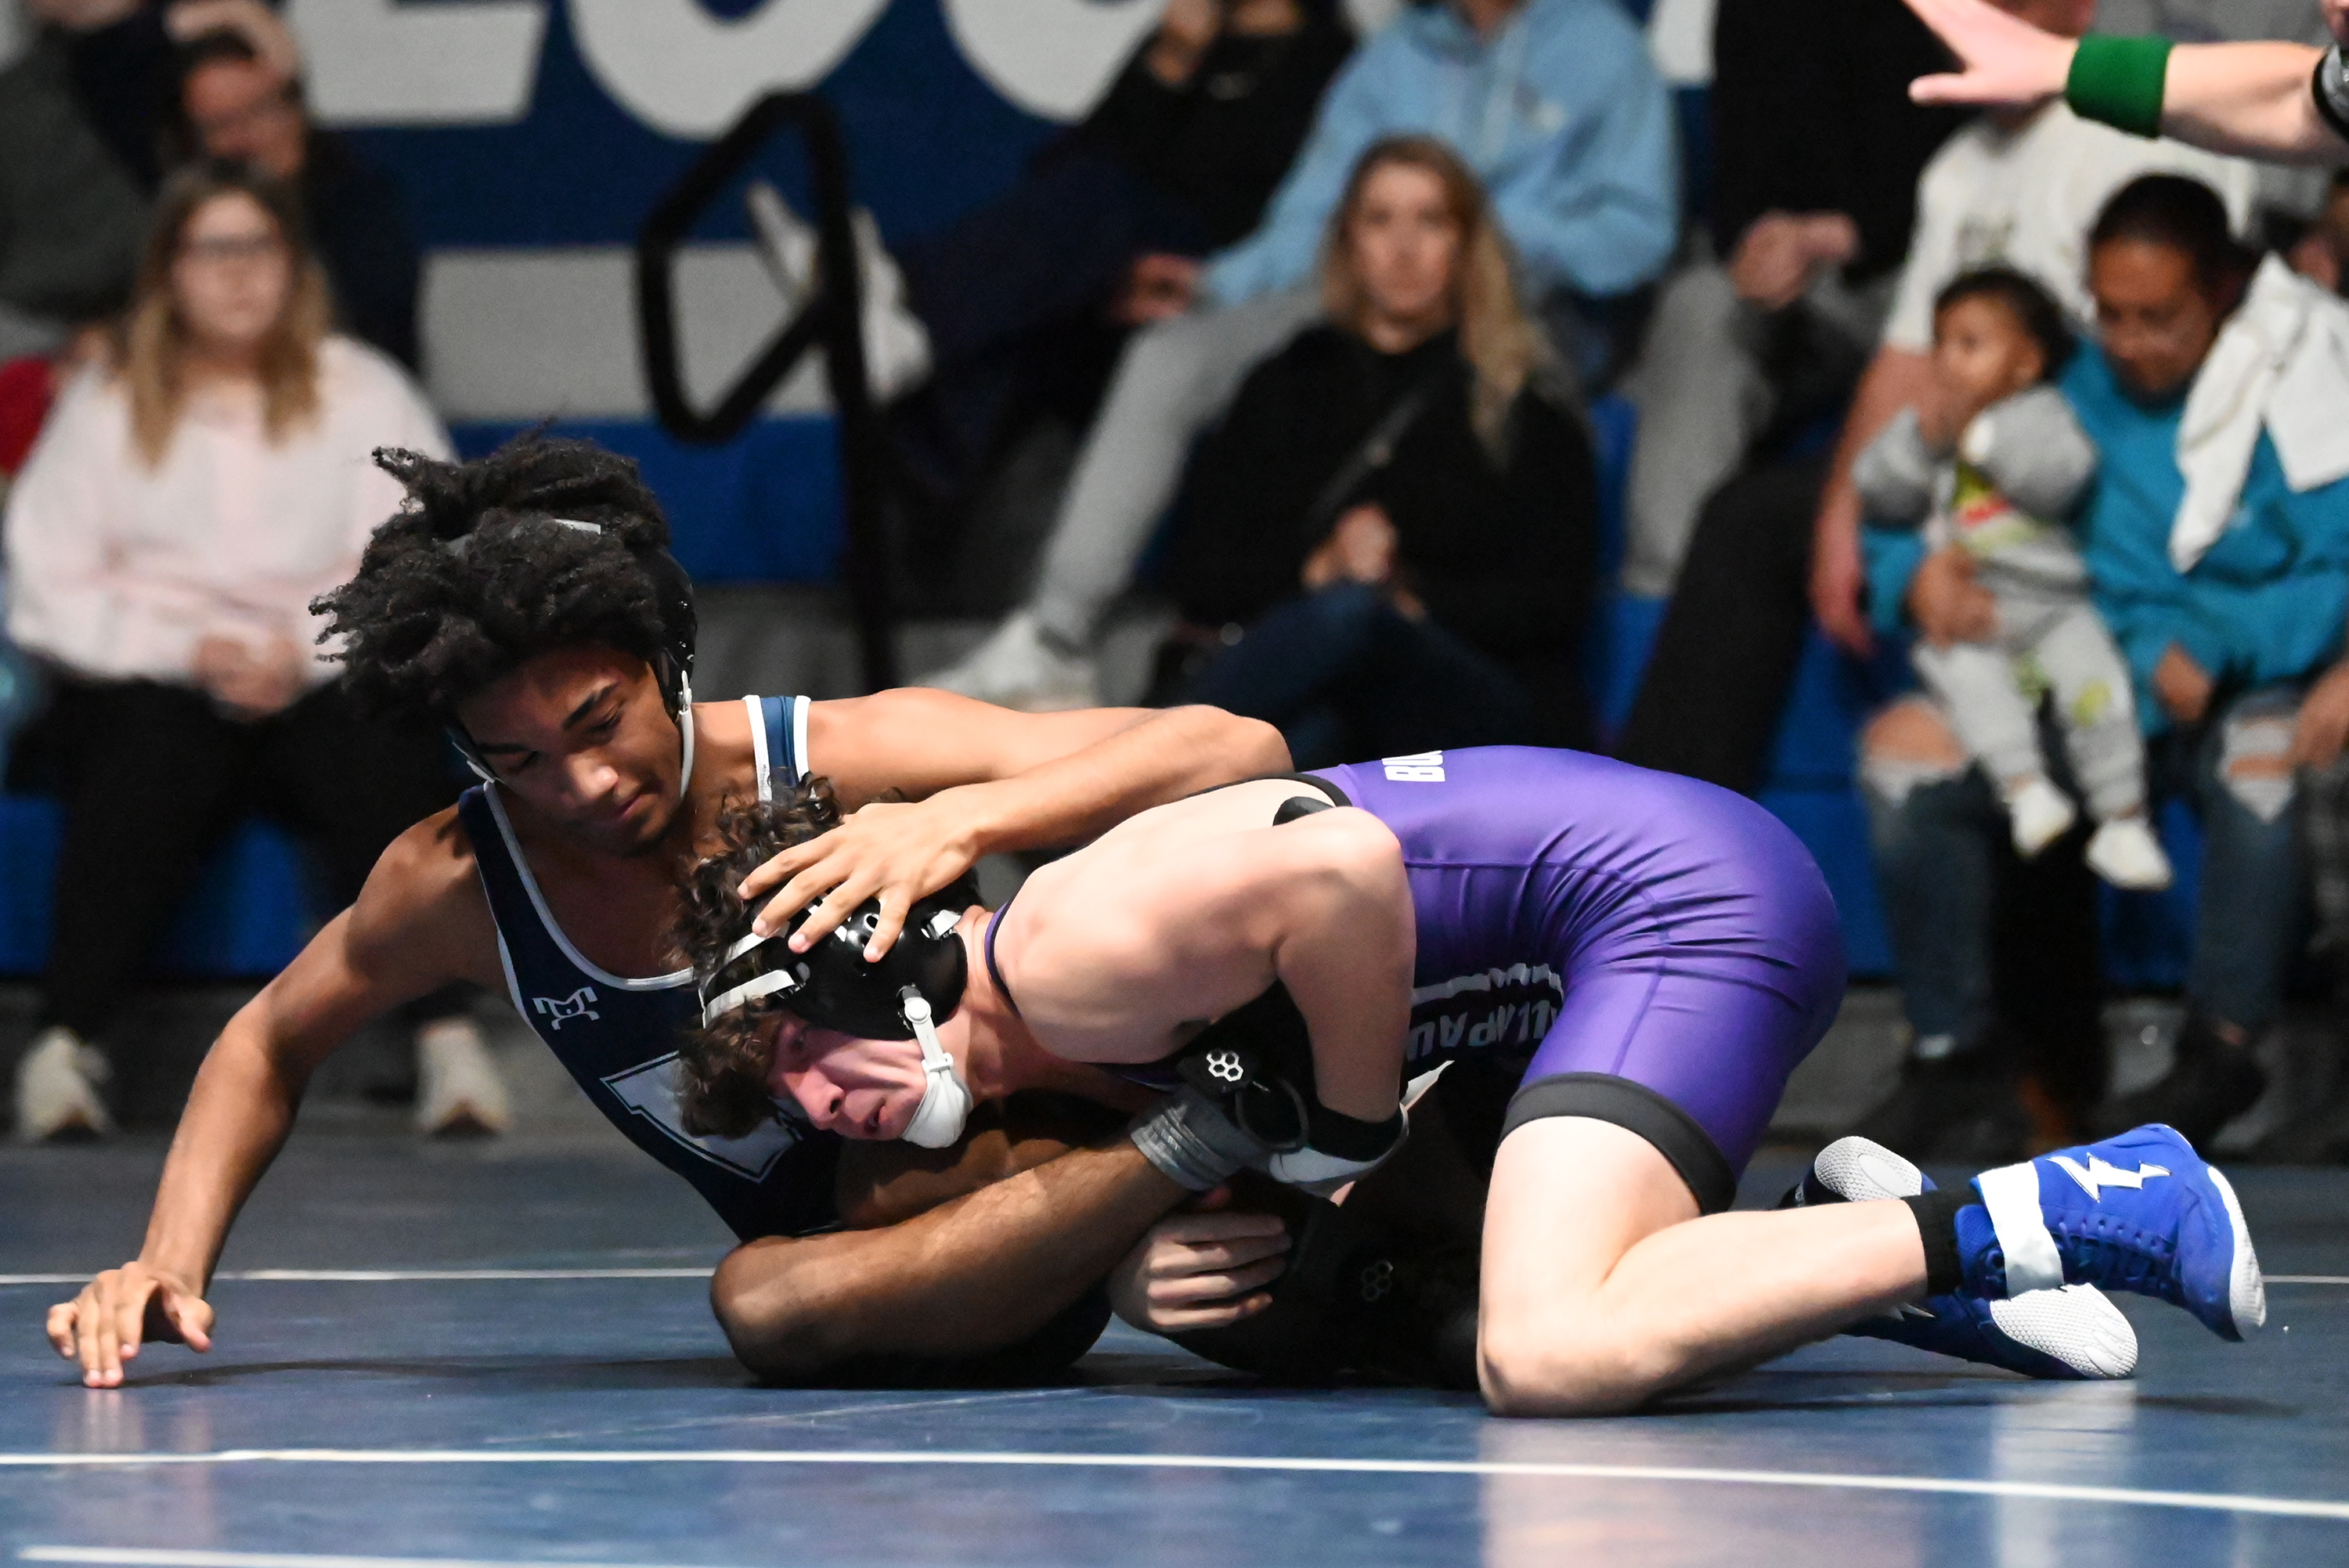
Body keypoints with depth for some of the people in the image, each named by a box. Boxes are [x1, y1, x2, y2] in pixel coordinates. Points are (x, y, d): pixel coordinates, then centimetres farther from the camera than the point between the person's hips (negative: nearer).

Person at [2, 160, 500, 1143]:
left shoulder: (364, 393, 13)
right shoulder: (106, 408, 11)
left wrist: (308, 649, -14)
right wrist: (191, 651, -13)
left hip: (330, 684, 1)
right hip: (154, 683, -1)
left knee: (383, 748, -34)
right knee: (150, 753, -36)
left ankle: (447, 1041, -40)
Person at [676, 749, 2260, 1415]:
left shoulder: (1066, 954, -17)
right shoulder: (1055, 1064, 15)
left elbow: (1340, 873, -27)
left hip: (1681, 890, -11)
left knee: (1553, 1357, -28)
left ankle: (2035, 1218, -21)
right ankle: (1862, 1224, 18)